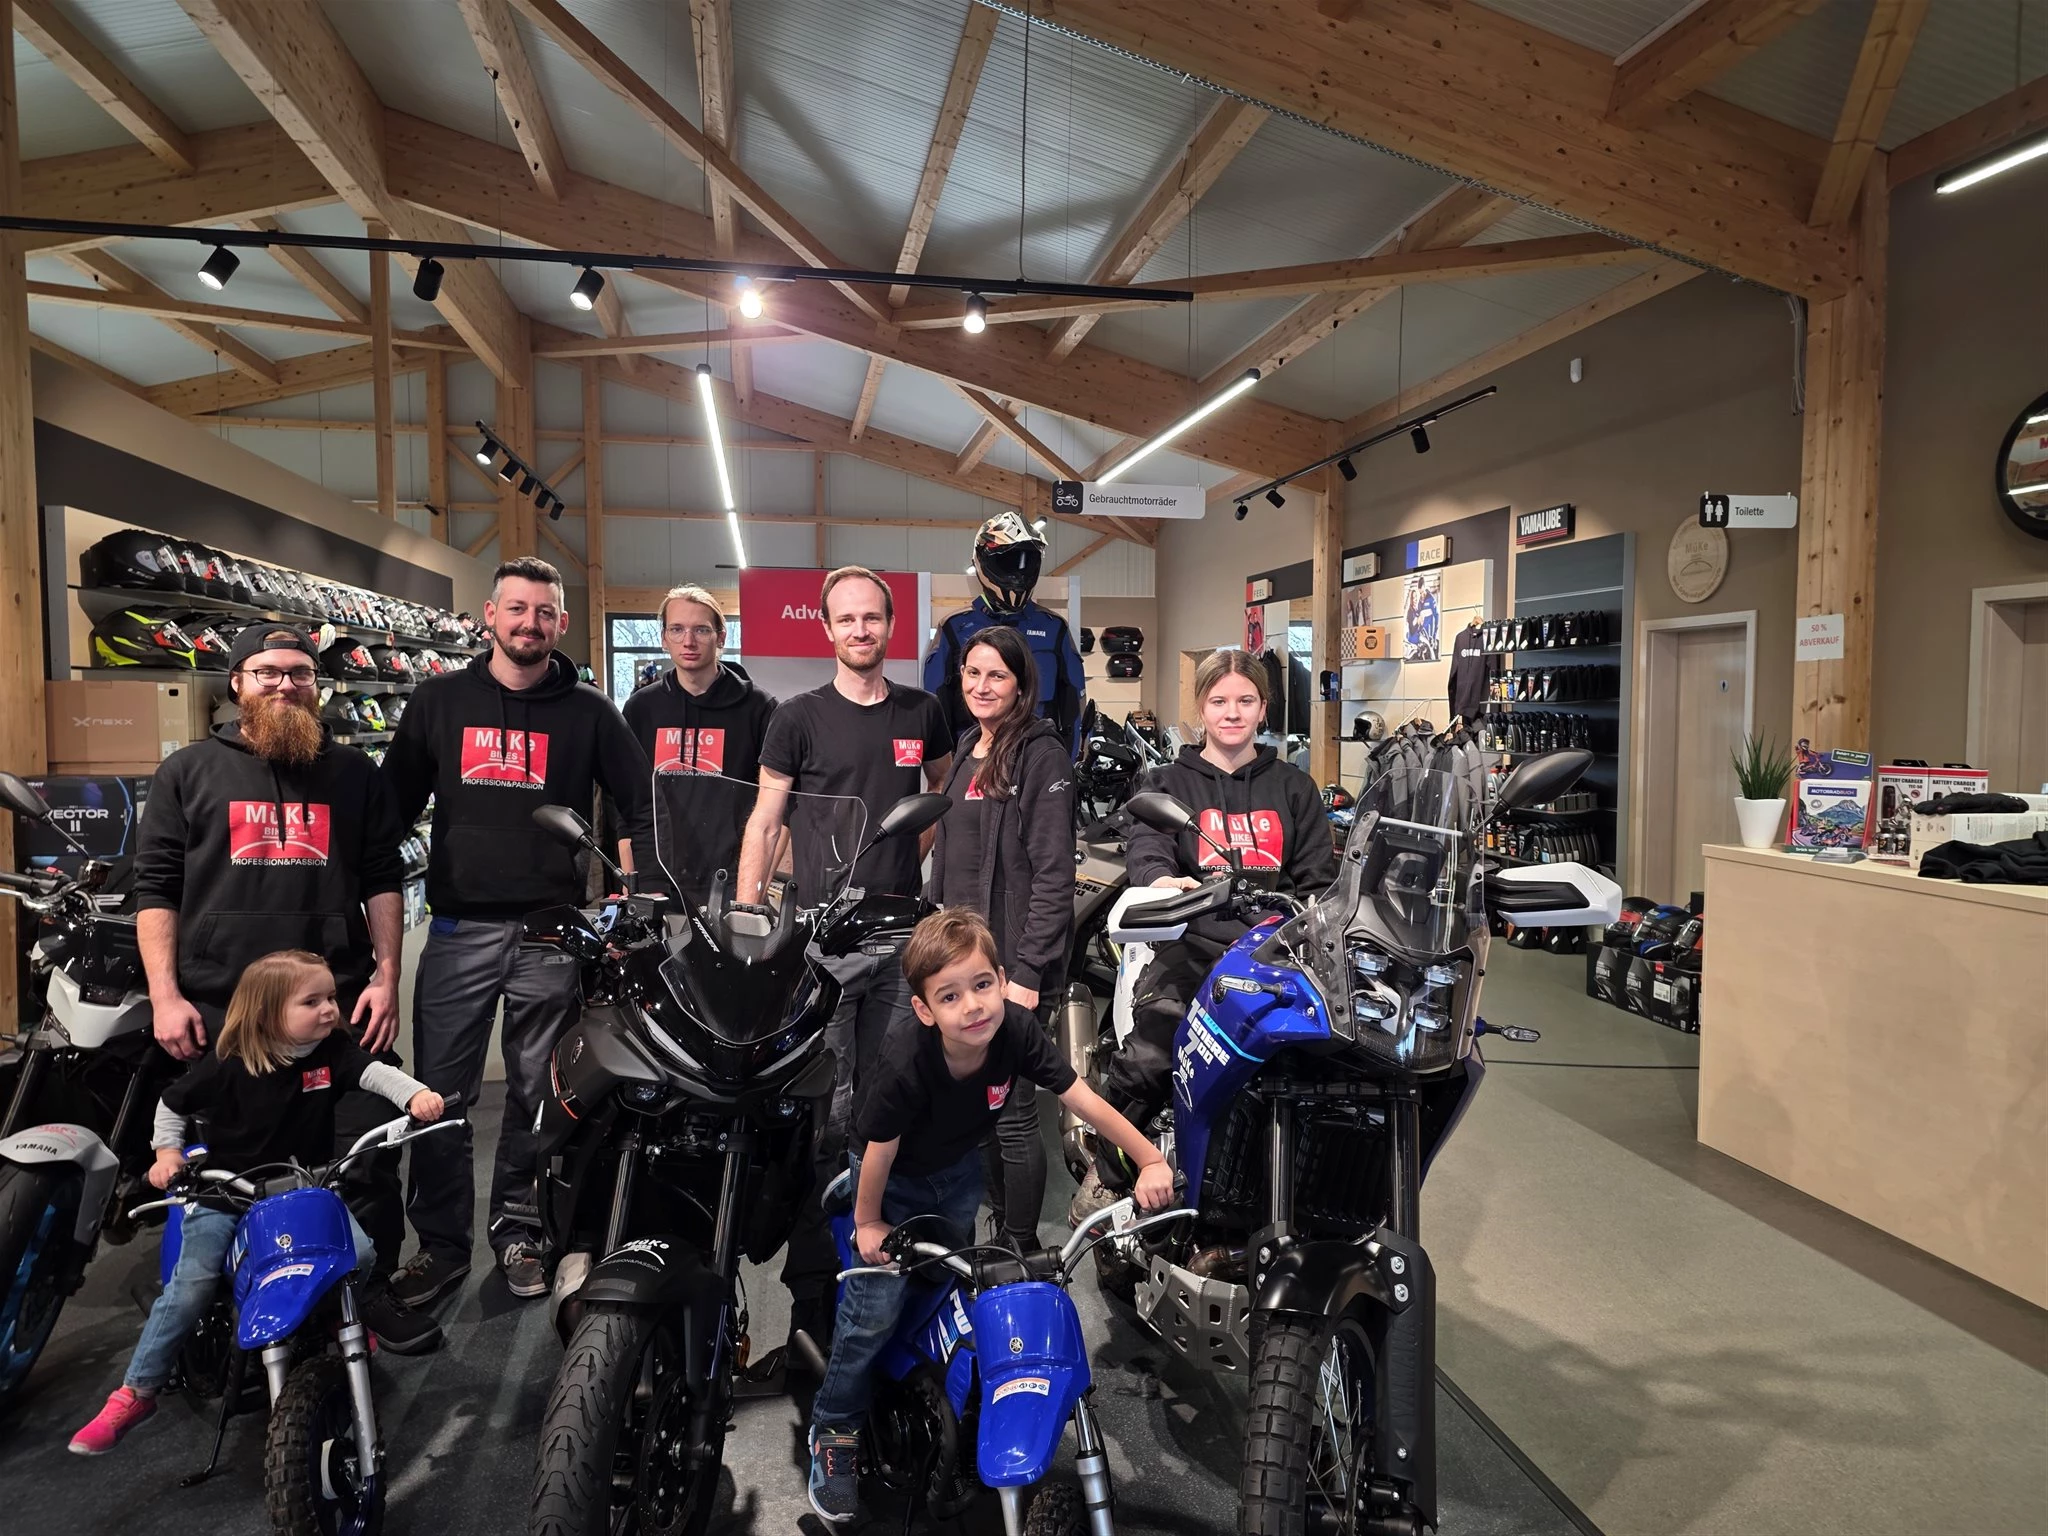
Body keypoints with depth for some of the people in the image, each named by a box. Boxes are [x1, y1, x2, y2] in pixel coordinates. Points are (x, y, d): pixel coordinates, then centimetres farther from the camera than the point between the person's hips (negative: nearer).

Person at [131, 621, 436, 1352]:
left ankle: (374, 1289, 16)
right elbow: (155, 888, 4)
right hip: (219, 1008, 0)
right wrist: (165, 995, -4)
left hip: (340, 1002, 0)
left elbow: (383, 878, 7)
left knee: (370, 1157, 1)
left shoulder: (353, 772, 9)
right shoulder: (189, 771, 7)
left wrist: (386, 977, -1)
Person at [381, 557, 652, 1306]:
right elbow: (393, 804, 11)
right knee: (439, 1095, 2)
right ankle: (441, 1243, 18)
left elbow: (637, 807, 7)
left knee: (537, 1095, 9)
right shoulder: (441, 700, 7)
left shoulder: (588, 711, 4)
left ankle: (518, 1231, 24)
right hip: (459, 927, 1)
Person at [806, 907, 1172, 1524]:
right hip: (893, 1176, -4)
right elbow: (880, 1150, -25)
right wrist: (868, 1222, -11)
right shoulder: (906, 1065, -40)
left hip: (958, 1169, 4)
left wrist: (1151, 1161, -30)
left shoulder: (1016, 1030, -31)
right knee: (877, 1305, -5)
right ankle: (833, 1429, 16)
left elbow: (1084, 1100, -26)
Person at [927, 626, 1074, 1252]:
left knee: (1012, 1112, -2)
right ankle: (999, 1228, 31)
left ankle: (1022, 1249, 14)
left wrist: (1027, 970, -19)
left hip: (1013, 964, -8)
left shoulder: (1042, 756, -11)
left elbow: (1054, 875, -16)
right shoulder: (968, 751, 14)